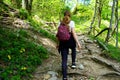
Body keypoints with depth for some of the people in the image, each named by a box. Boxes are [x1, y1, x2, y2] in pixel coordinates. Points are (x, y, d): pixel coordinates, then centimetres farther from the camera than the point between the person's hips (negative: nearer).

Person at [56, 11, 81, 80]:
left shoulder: (60, 23, 3)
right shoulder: (71, 22, -8)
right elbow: (73, 33, -15)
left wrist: (58, 43, 14)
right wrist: (78, 43, -13)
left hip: (63, 42, 2)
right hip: (70, 41, -2)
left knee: (64, 60, 5)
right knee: (73, 48, 37)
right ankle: (73, 63, 29)